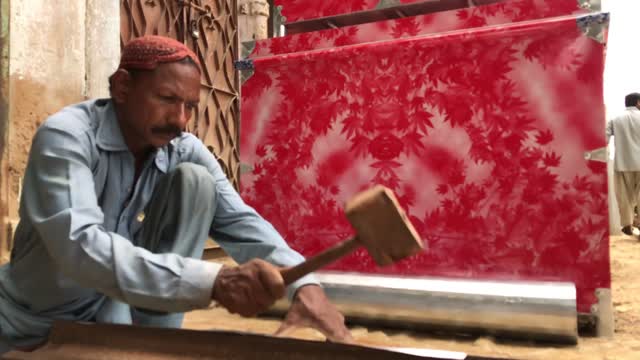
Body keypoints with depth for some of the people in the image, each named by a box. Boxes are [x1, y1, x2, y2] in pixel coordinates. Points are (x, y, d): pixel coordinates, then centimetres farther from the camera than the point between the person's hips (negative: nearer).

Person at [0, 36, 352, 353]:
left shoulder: (185, 151, -11)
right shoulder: (65, 136, -25)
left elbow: (241, 223, -20)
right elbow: (80, 246, -40)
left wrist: (303, 283, -39)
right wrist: (212, 280, -52)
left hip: (121, 307, 4)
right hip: (36, 321, -3)